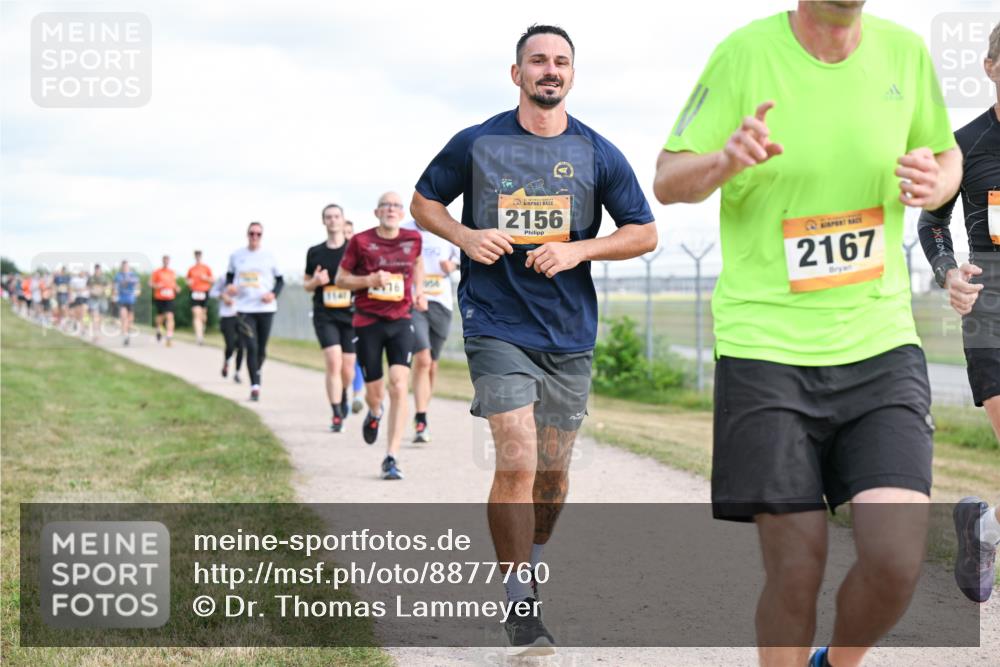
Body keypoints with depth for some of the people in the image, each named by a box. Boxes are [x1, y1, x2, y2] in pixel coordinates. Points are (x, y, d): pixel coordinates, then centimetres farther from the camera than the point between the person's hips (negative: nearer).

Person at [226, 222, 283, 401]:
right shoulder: (236, 256, 6)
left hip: (265, 308, 1)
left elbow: (280, 280, 10)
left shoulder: (268, 256, 4)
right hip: (244, 309, -1)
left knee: (261, 349, 7)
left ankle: (256, 373, 35)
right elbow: (230, 274, 19)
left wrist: (273, 294, -9)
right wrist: (229, 286, -4)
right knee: (251, 347, -12)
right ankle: (255, 386, -11)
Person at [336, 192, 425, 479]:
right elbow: (341, 279, 1)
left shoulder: (413, 239, 2)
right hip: (367, 323, -1)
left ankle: (392, 458, -14)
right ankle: (374, 414, 47)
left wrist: (419, 291, 9)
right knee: (374, 391, 6)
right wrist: (370, 279, -16)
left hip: (400, 321, 1)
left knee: (399, 386, -16)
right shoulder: (360, 241, -6)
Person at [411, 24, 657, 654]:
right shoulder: (476, 143, 0)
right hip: (496, 325, -2)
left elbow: (644, 233, 6)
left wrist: (579, 250, -11)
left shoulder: (597, 153, 2)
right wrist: (465, 236, -8)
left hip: (569, 333, 3)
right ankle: (519, 601, -3)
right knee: (517, 462, -15)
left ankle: (534, 561, 38)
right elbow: (423, 202, 12)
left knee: (552, 471, 11)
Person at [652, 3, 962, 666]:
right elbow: (667, 180, 1)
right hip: (766, 345, -2)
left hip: (881, 343, 2)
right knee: (796, 568, -4)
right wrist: (725, 160, -21)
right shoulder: (745, 53, -5)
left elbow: (947, 152, 20)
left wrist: (935, 181, -4)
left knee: (896, 560, -10)